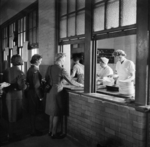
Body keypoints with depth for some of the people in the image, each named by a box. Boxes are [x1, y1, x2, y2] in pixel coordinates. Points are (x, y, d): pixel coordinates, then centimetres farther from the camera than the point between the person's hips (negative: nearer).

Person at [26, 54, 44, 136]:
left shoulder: (30, 69, 9)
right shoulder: (35, 70, -19)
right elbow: (37, 85, -20)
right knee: (34, 112, 2)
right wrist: (40, 96, -14)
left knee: (32, 112, 17)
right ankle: (33, 131, 13)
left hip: (30, 92, 9)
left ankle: (33, 128, 29)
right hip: (34, 93, -9)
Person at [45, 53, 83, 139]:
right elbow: (71, 81, -14)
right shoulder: (61, 69, -16)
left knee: (52, 113, 18)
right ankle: (54, 133, 11)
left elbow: (47, 79, 15)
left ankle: (50, 131, 27)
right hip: (57, 92, -7)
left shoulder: (50, 68, 5)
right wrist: (81, 85, -2)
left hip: (50, 92, 7)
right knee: (57, 114, 4)